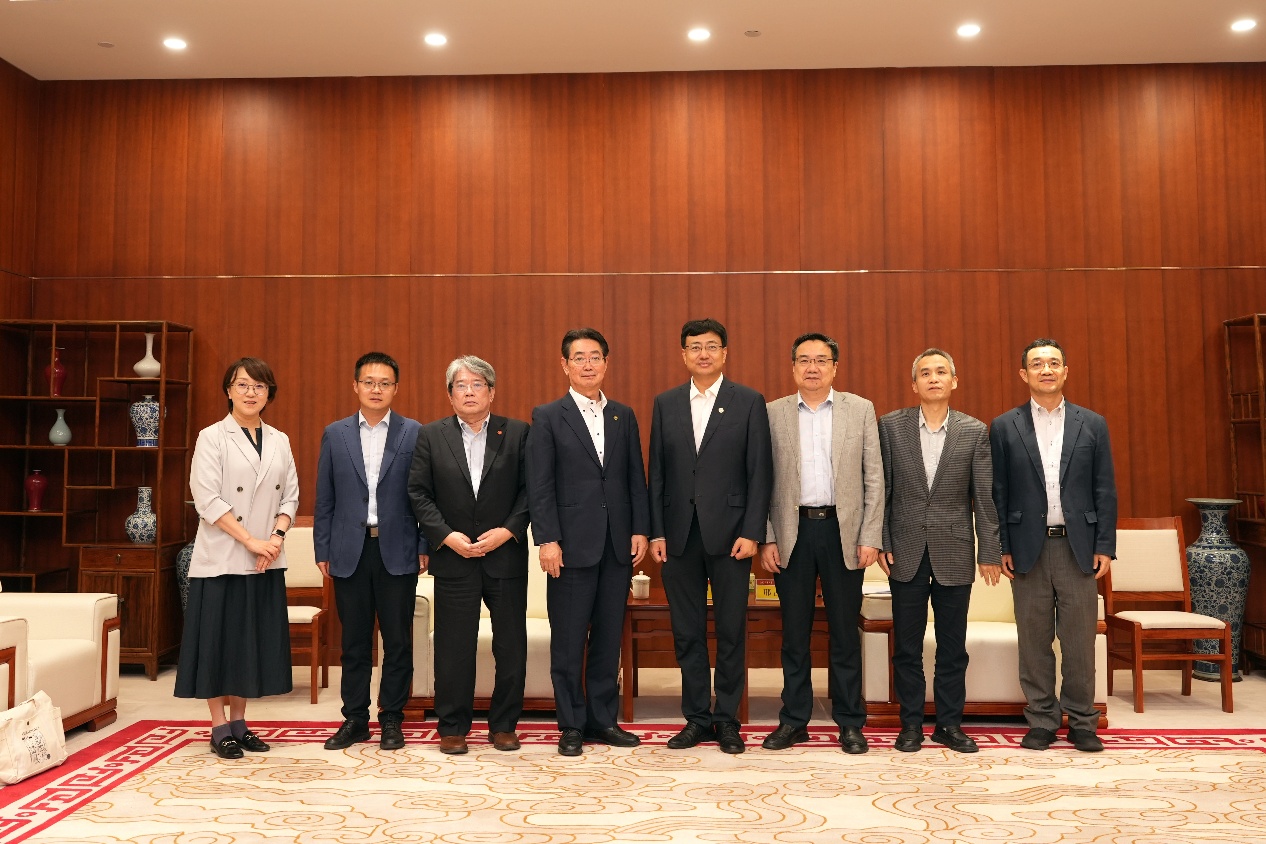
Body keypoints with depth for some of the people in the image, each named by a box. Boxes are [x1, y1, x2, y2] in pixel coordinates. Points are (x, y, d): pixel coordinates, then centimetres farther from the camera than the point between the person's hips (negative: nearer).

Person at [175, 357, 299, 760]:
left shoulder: (279, 441, 10)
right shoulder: (212, 437, -3)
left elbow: (290, 496, 8)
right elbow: (207, 499, -11)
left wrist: (276, 536, -9)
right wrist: (250, 540, -15)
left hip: (266, 560, 4)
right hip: (221, 557, -4)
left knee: (254, 640, 8)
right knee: (219, 639, 1)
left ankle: (238, 723, 20)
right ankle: (219, 728, 12)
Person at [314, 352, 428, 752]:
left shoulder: (414, 434, 1)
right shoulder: (335, 434, 7)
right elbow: (324, 498, 8)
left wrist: (424, 546, -5)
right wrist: (322, 550, 4)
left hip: (397, 551, -1)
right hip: (350, 550, 2)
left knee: (398, 641, 4)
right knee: (354, 641, 9)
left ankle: (391, 719, 17)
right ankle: (354, 718, 21)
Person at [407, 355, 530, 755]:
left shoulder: (517, 433, 3)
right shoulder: (431, 435, 5)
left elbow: (530, 489, -1)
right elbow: (418, 493, 2)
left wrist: (507, 531, -12)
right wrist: (447, 535, -10)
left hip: (506, 555, 0)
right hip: (453, 557, 0)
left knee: (511, 645, 6)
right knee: (453, 647, 6)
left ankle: (504, 725, 21)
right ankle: (452, 728, 19)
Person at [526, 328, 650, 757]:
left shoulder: (624, 416, 11)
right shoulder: (547, 417, 0)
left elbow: (636, 478, 10)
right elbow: (539, 485, -6)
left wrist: (640, 529, 2)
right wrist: (547, 540, -13)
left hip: (617, 545, 4)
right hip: (572, 545, -3)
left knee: (608, 638, 11)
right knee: (568, 641, 4)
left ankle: (604, 719, 23)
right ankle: (571, 725, 17)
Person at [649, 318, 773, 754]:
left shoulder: (749, 402, 1)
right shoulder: (665, 403, 9)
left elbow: (760, 472, -3)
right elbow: (656, 472, 8)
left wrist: (751, 533, -10)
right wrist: (656, 532, 1)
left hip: (729, 533, -2)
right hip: (679, 534, 3)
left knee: (731, 632, 6)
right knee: (687, 632, 9)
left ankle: (727, 720, 19)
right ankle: (696, 718, 22)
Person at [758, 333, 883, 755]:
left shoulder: (861, 409, 5)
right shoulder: (773, 413, 5)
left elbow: (873, 478, 3)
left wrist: (870, 538, -4)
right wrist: (766, 538, -2)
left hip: (842, 530, 0)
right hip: (792, 532, 1)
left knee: (845, 632, 7)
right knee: (794, 632, 8)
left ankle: (850, 723, 18)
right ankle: (793, 720, 19)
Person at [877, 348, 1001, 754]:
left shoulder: (975, 431, 1)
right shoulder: (891, 425, 0)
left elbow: (985, 497, 1)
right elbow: (880, 489, 2)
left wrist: (989, 552, -1)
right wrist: (880, 543, -2)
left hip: (955, 553, 0)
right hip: (906, 552, 0)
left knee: (953, 647, 8)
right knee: (906, 647, 7)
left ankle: (949, 724, 21)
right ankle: (911, 724, 19)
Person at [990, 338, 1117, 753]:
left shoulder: (1092, 424, 6)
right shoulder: (1004, 427, 4)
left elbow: (1105, 490, 6)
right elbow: (997, 493, 3)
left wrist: (1105, 546, 0)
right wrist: (1000, 548, -2)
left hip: (1078, 547, 1)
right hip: (1028, 547, 0)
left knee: (1079, 640, 5)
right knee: (1034, 641, 6)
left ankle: (1082, 722, 18)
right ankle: (1041, 722, 16)